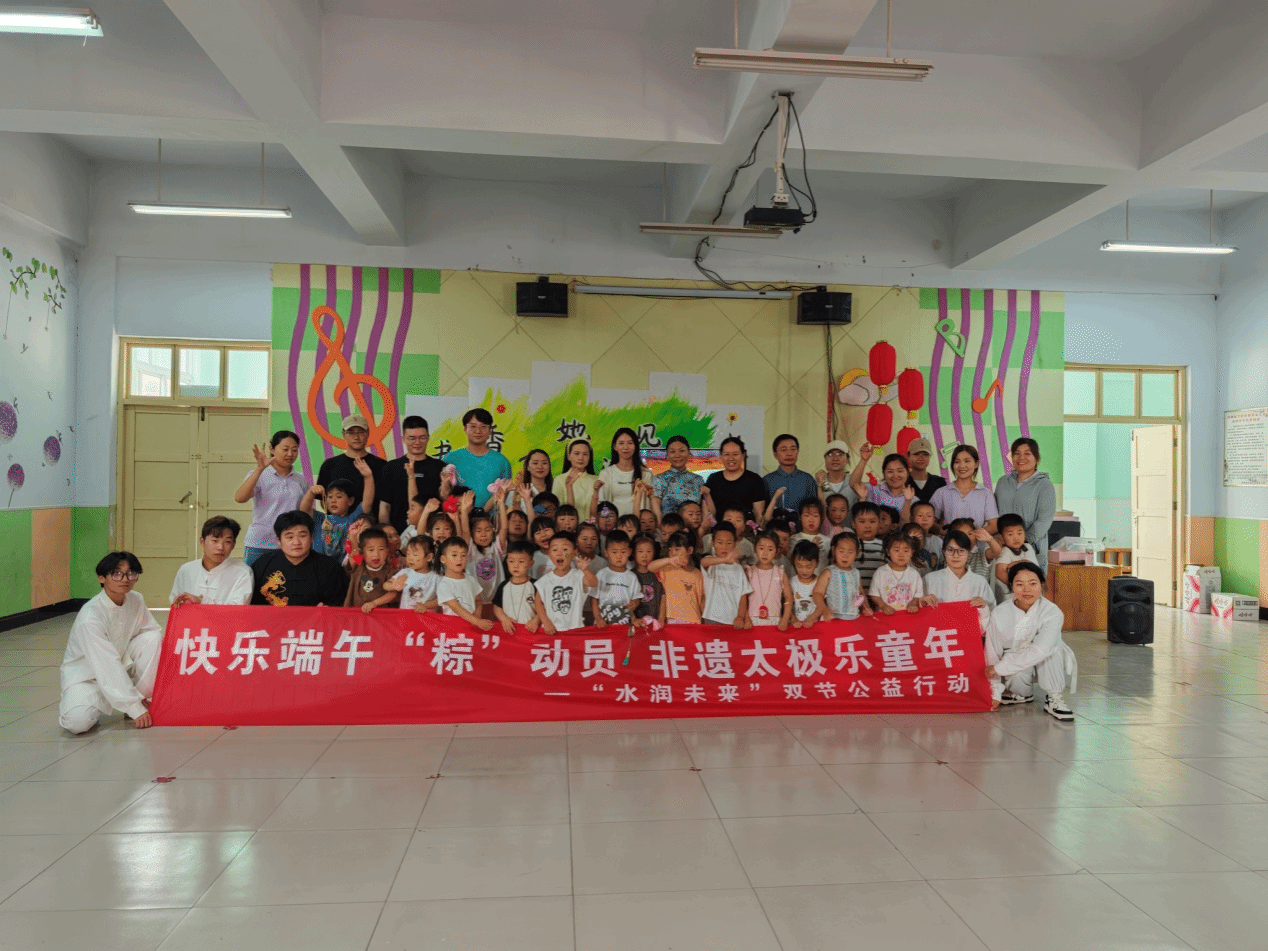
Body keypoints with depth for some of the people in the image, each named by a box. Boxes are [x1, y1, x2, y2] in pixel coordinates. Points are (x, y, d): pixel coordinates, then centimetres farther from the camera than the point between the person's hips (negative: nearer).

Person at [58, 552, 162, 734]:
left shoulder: (136, 601, -8)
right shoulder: (90, 616, -27)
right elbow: (107, 666, -29)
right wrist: (135, 709, -30)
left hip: (121, 666, 5)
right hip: (86, 676, -5)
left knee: (152, 639, -21)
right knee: (77, 721, -34)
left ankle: (143, 698, -7)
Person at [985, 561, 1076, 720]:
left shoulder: (1052, 613, -21)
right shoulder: (1000, 614, -15)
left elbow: (1039, 651, -31)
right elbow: (992, 653, -11)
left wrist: (999, 668, -28)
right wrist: (995, 693, -15)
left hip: (1046, 665, 0)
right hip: (1015, 668, 1)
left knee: (1051, 647, -30)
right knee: (1018, 676, -33)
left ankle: (1055, 699, -18)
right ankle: (1022, 695, 4)